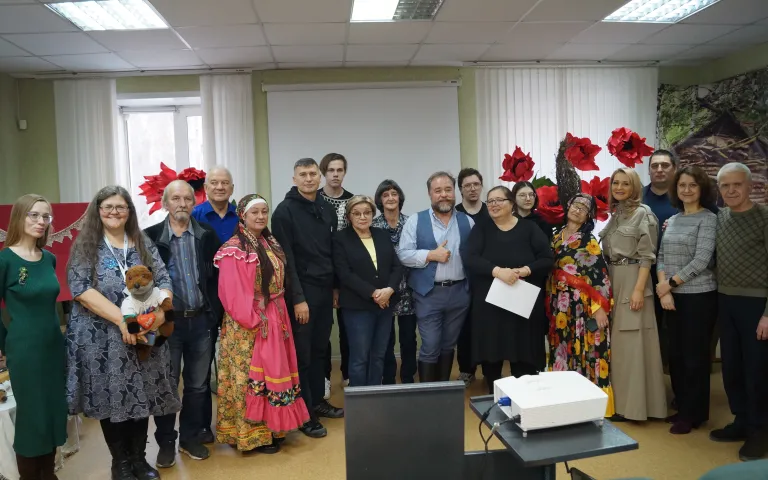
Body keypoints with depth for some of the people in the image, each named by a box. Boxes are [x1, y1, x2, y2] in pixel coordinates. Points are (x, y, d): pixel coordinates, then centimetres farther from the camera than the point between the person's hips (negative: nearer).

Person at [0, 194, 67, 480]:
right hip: (24, 350, -6)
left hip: (53, 345, 6)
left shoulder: (49, 259, 5)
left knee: (54, 411, 14)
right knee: (31, 415, 6)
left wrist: (54, 332, 9)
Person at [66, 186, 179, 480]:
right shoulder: (85, 246, -2)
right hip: (102, 340, -2)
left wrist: (160, 310, -17)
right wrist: (122, 319, -22)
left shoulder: (143, 244, 8)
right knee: (112, 399, 6)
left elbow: (164, 281, 3)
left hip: (144, 337, 3)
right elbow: (81, 290, -13)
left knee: (142, 397, 9)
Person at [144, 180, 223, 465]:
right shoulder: (151, 236, -4)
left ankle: (190, 437, 27)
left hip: (201, 321, 2)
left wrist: (215, 316, -1)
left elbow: (217, 278, 3)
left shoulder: (207, 235, 2)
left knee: (197, 384, 12)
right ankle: (166, 443, 23)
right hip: (167, 321, -2)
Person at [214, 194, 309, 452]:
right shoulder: (233, 249, -13)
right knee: (251, 377, 1)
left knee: (272, 373, 14)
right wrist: (253, 320, -19)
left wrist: (276, 315, 8)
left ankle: (271, 427, 26)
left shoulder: (271, 244, 11)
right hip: (247, 325, -8)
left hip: (275, 320, 8)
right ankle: (253, 435, 11)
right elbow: (232, 293, -18)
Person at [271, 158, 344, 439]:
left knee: (320, 350, 15)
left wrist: (336, 287, 10)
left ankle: (318, 401, 30)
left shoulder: (327, 209, 10)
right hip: (301, 292, -6)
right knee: (302, 354, 2)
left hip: (325, 290, 6)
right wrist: (298, 298, -16)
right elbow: (286, 259, -13)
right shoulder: (285, 211, -9)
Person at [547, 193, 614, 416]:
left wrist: (601, 307, -16)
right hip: (559, 304, 5)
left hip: (583, 305, -5)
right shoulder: (556, 236, 11)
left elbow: (601, 276, -10)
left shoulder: (589, 240, -5)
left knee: (584, 351, -3)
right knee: (562, 351, 10)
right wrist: (549, 302, 12)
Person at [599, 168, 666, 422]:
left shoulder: (643, 213, -6)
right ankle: (616, 398, 21)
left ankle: (631, 403, 6)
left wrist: (639, 289, -18)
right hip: (610, 280, 7)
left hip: (631, 280, -7)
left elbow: (646, 256, -11)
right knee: (614, 341, 10)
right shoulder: (613, 213, 14)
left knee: (630, 342, -3)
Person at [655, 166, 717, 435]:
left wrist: (670, 283, -11)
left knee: (695, 356, 3)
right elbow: (661, 257, 7)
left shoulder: (708, 219, -8)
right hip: (673, 297, 6)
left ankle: (694, 414, 17)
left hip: (699, 297, -6)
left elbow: (701, 261, -16)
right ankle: (683, 407, 27)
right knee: (676, 354, 12)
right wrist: (664, 289, -7)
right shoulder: (672, 220, 11)